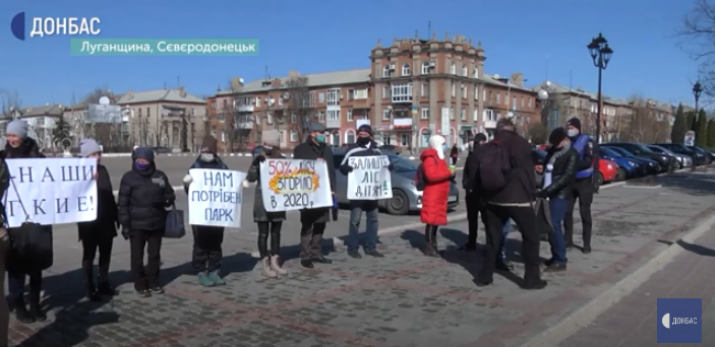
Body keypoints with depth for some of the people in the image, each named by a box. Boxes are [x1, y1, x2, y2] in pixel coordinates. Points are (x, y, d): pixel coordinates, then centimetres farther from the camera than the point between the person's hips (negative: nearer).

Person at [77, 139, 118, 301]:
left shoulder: (103, 170, 8)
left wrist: (116, 215, 14)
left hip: (106, 220, 6)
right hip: (89, 220, -5)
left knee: (105, 253, 13)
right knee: (89, 254, 3)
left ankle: (103, 283, 26)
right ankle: (90, 288, 11)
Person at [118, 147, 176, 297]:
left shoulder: (160, 176, 3)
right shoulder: (129, 177, -5)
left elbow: (170, 195, 12)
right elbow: (123, 203, -6)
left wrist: (165, 201, -12)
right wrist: (125, 224, -10)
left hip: (157, 223, 3)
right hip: (137, 224, -3)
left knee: (155, 254, 13)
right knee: (137, 256, 5)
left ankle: (153, 282, 27)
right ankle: (140, 285, 18)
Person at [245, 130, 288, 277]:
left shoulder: (282, 160, 5)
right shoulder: (259, 159, -4)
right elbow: (251, 178, -13)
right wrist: (255, 164, -26)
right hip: (262, 201, -4)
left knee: (276, 232, 11)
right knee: (263, 233, 1)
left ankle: (275, 262, 21)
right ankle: (266, 265, 6)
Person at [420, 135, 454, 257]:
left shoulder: (439, 157, 20)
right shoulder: (430, 158, -12)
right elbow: (431, 175, -25)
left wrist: (449, 174, 10)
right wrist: (448, 173, -18)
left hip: (439, 195, 10)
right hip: (432, 196, -10)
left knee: (436, 220, 12)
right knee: (432, 221, -7)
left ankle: (433, 246, 19)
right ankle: (429, 248, -3)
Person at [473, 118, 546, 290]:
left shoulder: (488, 148, 13)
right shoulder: (520, 143, -3)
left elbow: (479, 173, 15)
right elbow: (527, 171, -9)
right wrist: (532, 194, -2)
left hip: (493, 199, 5)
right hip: (518, 198, -5)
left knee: (493, 237, 14)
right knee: (530, 236, 6)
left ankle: (485, 275, 16)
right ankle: (531, 278, 6)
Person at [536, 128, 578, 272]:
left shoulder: (571, 155, -8)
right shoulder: (553, 150, 13)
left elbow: (567, 177, -18)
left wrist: (547, 191, -24)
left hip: (560, 195, -7)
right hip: (548, 194, 7)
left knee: (554, 225, -11)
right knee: (549, 225, 8)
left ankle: (560, 260, -4)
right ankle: (555, 256, 19)